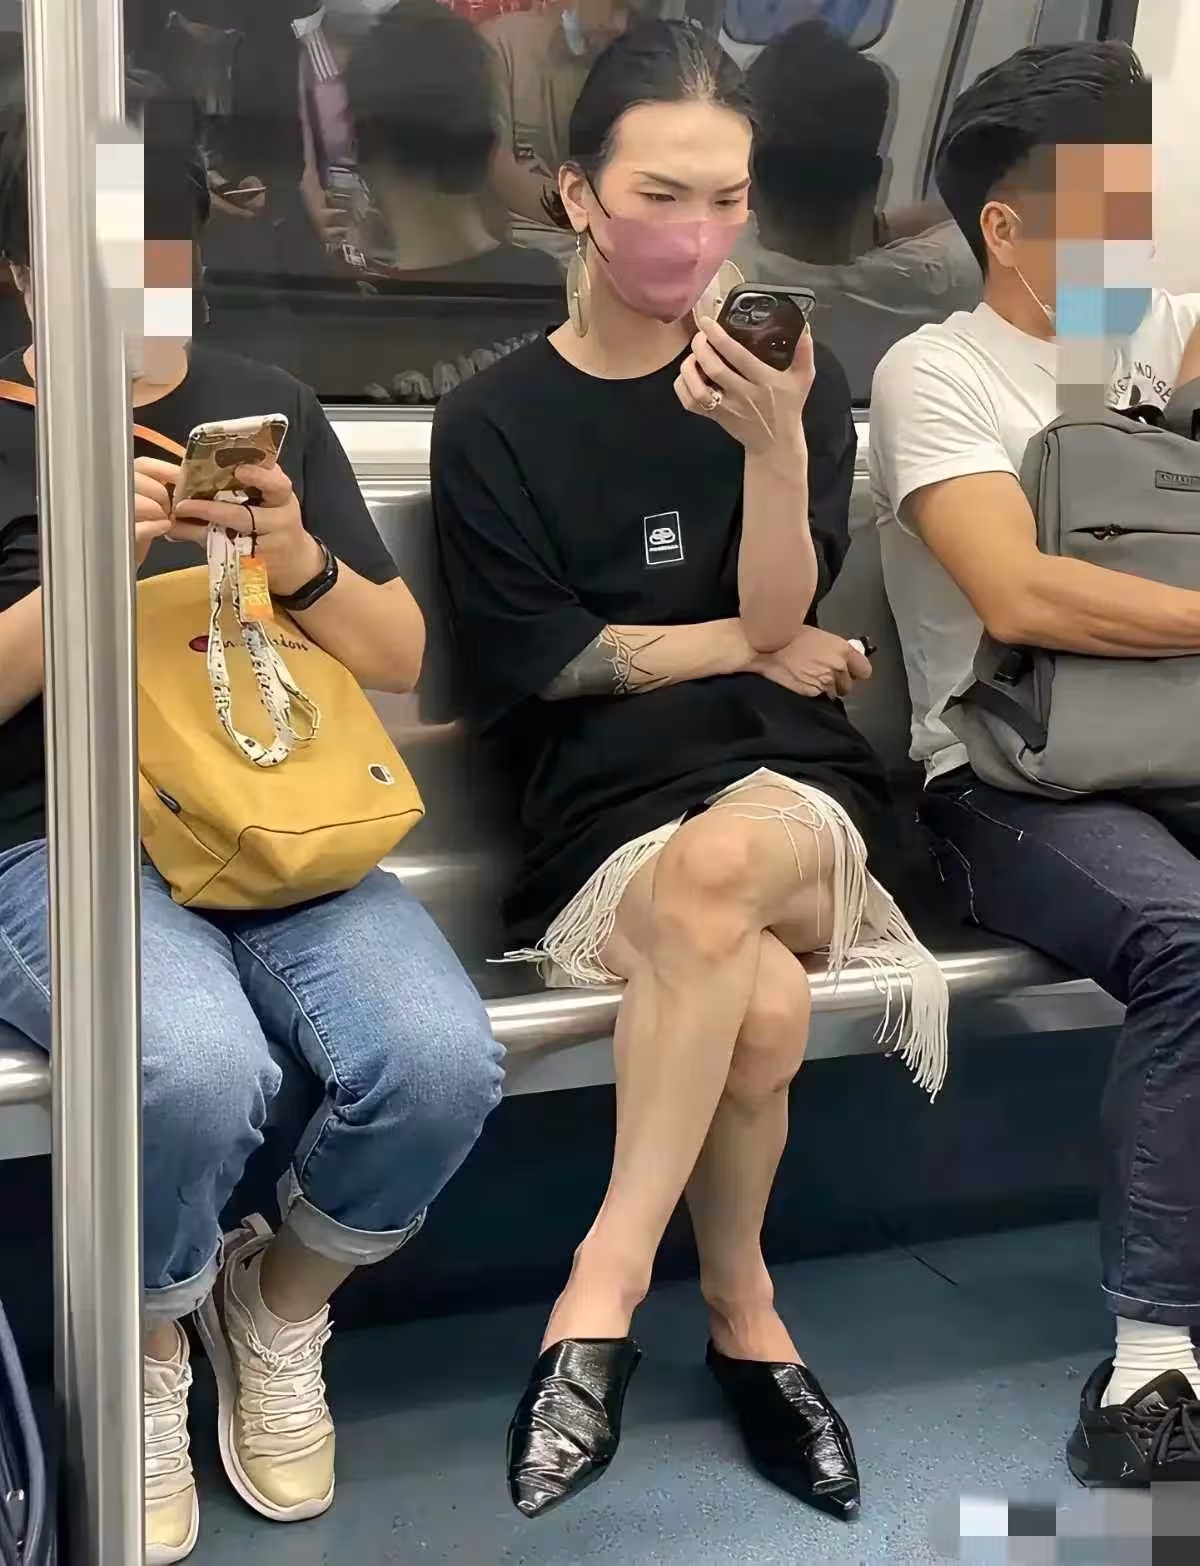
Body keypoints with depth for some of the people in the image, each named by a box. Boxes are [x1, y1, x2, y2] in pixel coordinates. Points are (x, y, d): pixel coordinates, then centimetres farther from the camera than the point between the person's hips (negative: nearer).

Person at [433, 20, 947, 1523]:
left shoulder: (787, 377, 10)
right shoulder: (494, 421, 7)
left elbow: (779, 612, -2)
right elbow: (527, 663, 0)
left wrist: (777, 443, -20)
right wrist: (748, 649, 2)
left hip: (792, 791, 1)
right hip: (597, 818, -1)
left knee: (717, 867, -37)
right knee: (762, 1004, -34)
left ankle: (603, 1289, -25)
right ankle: (743, 1321, -10)